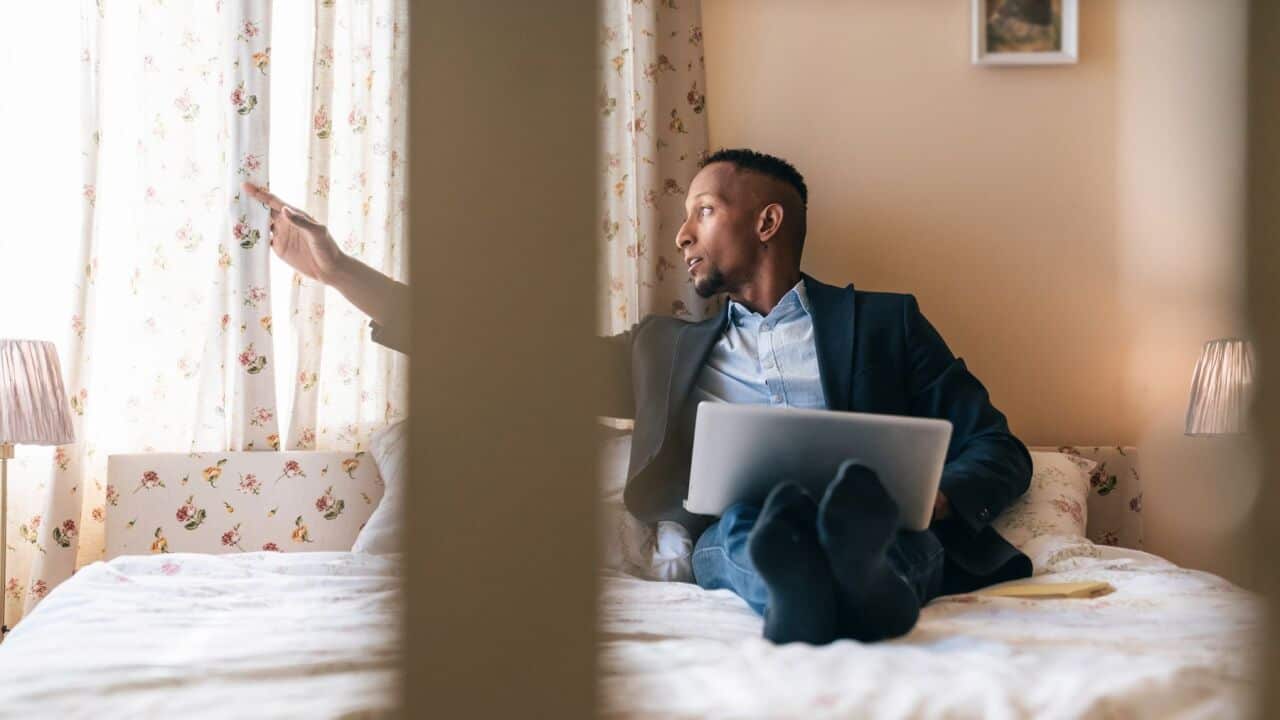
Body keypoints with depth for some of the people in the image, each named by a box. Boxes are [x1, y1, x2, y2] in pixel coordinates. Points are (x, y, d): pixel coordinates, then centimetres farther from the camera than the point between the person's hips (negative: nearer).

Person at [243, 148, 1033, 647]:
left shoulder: (883, 321, 20)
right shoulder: (671, 350, 27)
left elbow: (997, 450, 14)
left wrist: (933, 501, -11)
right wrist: (338, 268, 22)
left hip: (881, 526, 0)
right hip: (732, 539, 1)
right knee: (748, 524, -33)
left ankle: (863, 574, -66)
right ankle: (797, 583, -64)